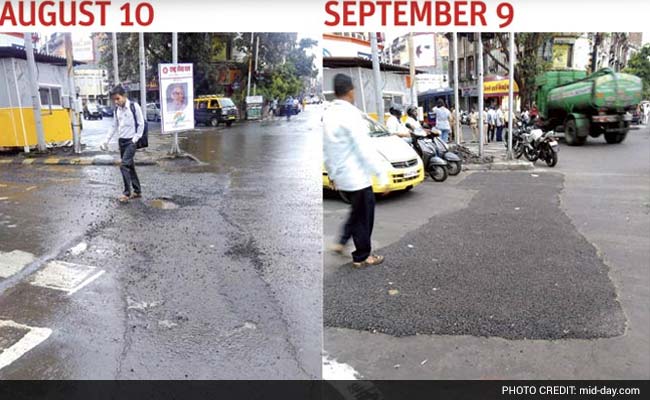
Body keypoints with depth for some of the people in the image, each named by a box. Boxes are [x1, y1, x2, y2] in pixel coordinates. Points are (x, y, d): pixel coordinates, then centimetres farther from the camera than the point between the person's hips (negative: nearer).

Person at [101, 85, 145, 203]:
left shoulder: (134, 106, -11)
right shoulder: (117, 109, 8)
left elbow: (141, 124, -9)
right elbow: (114, 126, 16)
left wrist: (135, 139, -13)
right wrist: (106, 141, 13)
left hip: (131, 141, -7)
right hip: (121, 140, 7)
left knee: (124, 165, -15)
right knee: (129, 166, 10)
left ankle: (127, 193, -7)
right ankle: (137, 191, 19)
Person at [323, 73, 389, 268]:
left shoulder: (328, 115, 5)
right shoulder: (350, 114, -20)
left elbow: (325, 149, 13)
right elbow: (366, 149, -22)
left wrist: (331, 173, 23)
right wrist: (382, 175, -18)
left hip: (340, 176, 8)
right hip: (357, 177, -8)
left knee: (357, 211, 26)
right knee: (364, 216, 7)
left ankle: (341, 242, 27)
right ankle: (362, 256, 18)